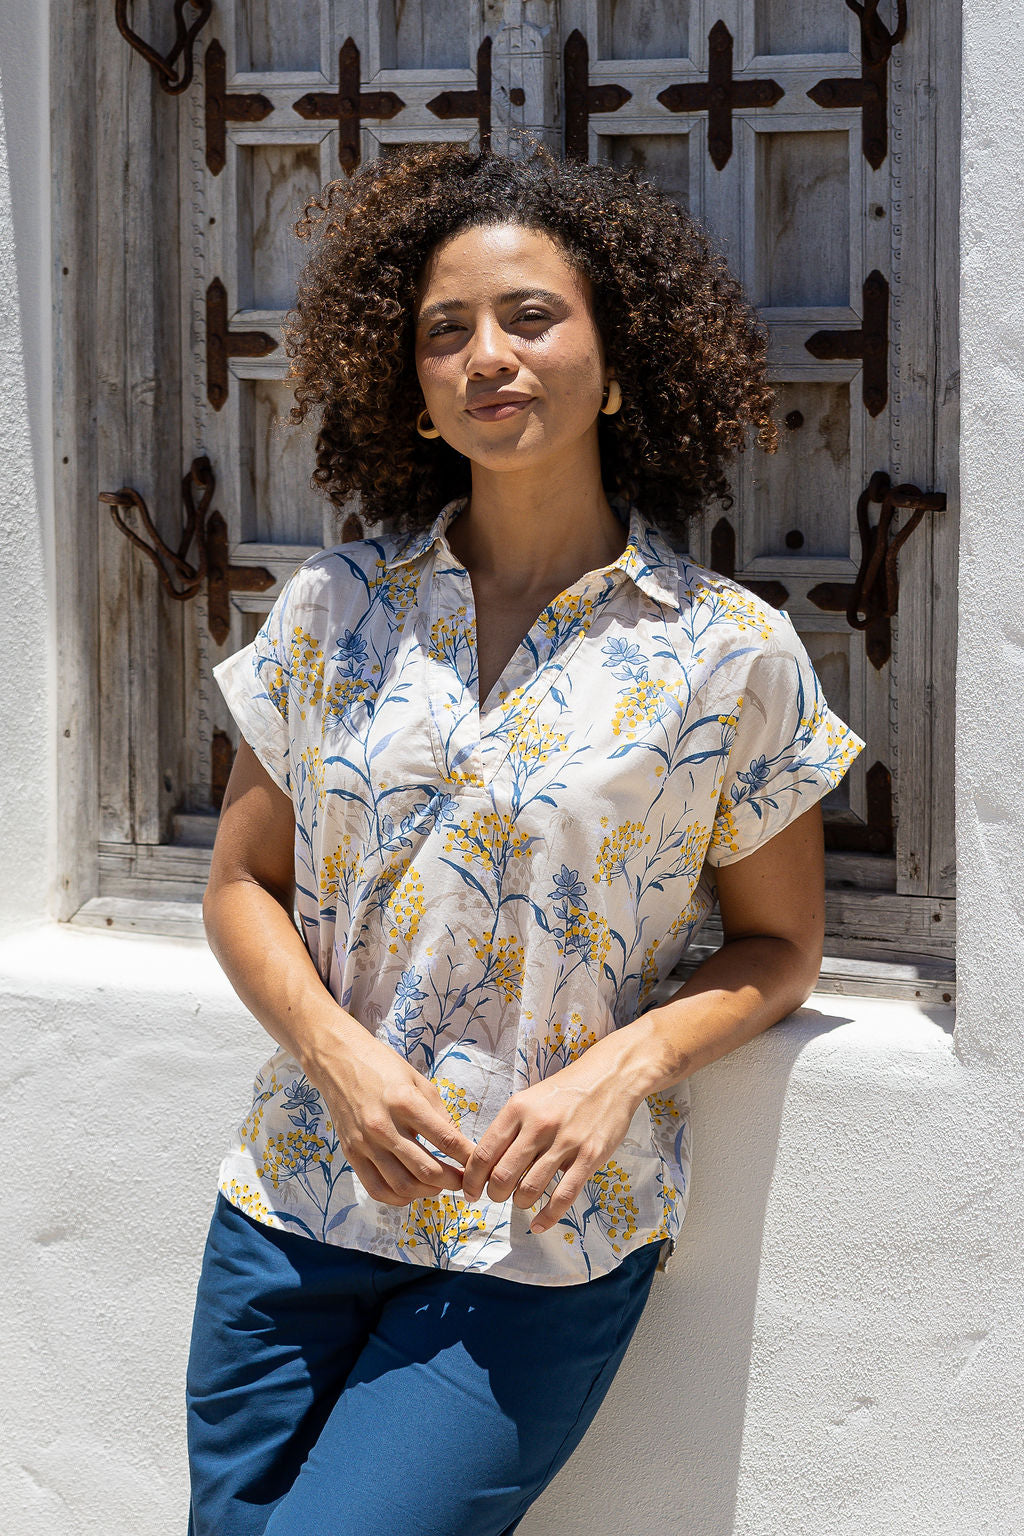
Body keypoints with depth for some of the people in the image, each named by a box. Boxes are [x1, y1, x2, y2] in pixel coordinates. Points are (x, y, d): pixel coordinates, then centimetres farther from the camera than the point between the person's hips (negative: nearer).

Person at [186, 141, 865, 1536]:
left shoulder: (729, 652, -4)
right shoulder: (335, 611, 3)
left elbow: (778, 945, 4)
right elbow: (243, 881, 9)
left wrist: (626, 1063, -14)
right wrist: (337, 1050, -10)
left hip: (543, 1252, -3)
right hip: (292, 1220, 3)